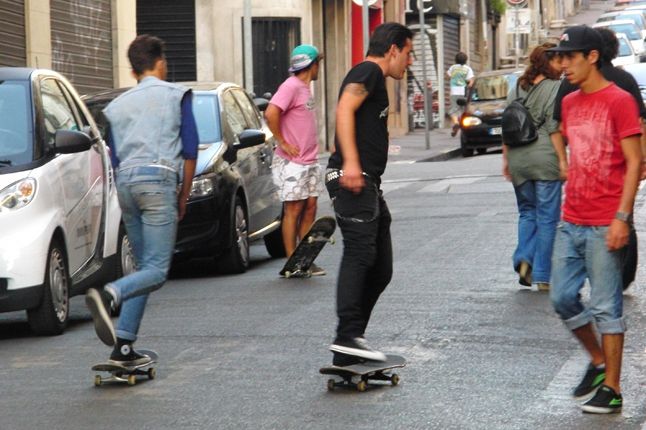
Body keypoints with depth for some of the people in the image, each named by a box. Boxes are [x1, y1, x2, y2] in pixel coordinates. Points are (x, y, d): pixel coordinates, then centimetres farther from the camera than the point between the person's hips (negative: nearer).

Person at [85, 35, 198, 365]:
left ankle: (124, 345, 2)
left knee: (144, 266, 13)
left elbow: (115, 158, 19)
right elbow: (190, 150, 4)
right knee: (156, 270, -11)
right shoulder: (176, 95, 10)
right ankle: (108, 295, -40)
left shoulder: (118, 104, 23)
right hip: (158, 178, -6)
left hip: (125, 181, 6)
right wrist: (184, 195, 12)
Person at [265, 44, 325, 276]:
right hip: (293, 162, -9)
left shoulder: (305, 88, 15)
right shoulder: (291, 86, -14)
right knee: (294, 209, -4)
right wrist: (283, 143, -19)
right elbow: (271, 113, -25)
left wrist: (311, 149, 15)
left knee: (310, 207, 8)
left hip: (310, 161, 9)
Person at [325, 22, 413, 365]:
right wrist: (350, 162, -31)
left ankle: (351, 338, 8)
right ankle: (347, 336, -30)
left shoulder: (373, 78, 28)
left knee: (380, 268, 7)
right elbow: (344, 109, -22)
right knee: (359, 253, -21)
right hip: (354, 181, -11)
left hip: (367, 184, 11)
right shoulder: (368, 71, -4)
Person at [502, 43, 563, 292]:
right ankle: (543, 276, 3)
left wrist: (506, 159, 19)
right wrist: (563, 160, -4)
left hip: (518, 159, 5)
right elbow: (555, 129, -10)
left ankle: (524, 258, -1)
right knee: (547, 217, 2)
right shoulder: (555, 88, -6)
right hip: (545, 159, -5)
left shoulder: (517, 89, 12)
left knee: (527, 211, 20)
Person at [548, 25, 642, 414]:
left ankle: (612, 389, 5)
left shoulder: (619, 101, -10)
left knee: (605, 306, -3)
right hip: (571, 222, 7)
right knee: (563, 298, 8)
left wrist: (622, 217, -18)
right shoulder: (570, 103, 12)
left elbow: (634, 162, -12)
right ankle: (598, 363, 27)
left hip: (605, 226, -7)